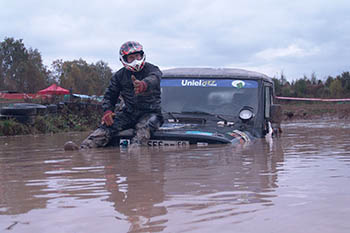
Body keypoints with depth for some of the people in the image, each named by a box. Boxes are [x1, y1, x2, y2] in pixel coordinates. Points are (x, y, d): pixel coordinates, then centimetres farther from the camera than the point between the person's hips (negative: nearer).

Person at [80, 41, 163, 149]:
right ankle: (83, 149, -34)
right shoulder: (119, 75, 9)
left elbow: (154, 79, -29)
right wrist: (107, 111, -13)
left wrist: (143, 85, -55)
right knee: (107, 126, -21)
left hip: (150, 112, -2)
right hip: (128, 112, 3)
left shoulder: (152, 69, -4)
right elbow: (110, 95, 10)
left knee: (144, 127, -37)